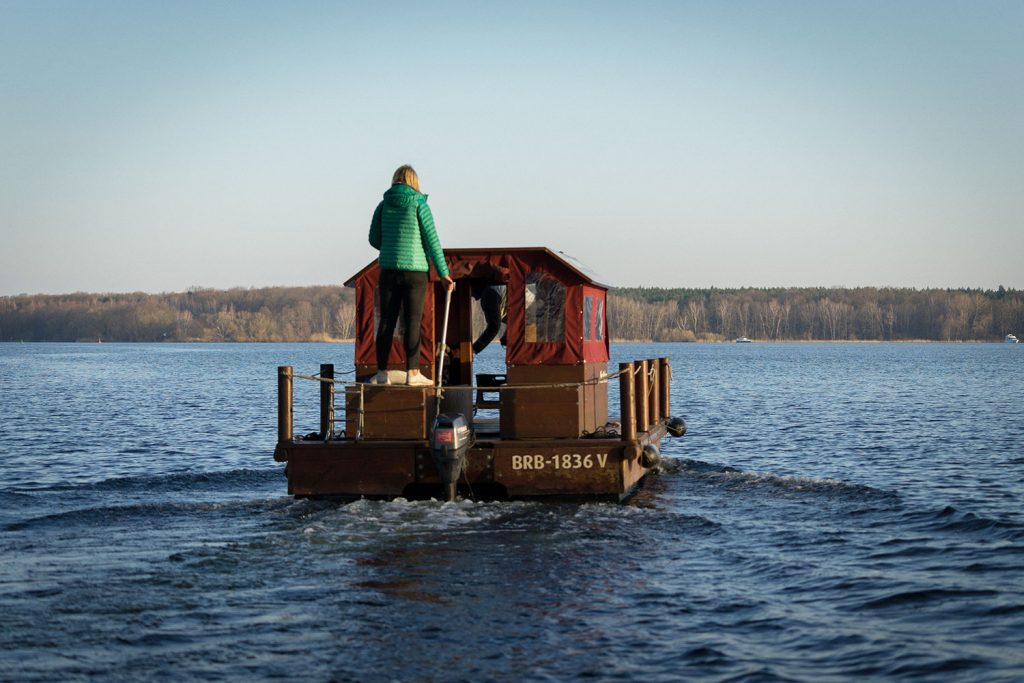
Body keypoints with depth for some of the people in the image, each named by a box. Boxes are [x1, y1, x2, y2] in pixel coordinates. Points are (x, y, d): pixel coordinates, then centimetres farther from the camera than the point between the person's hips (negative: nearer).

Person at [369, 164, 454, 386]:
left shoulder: (384, 205, 5)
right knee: (412, 322, 0)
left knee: (386, 321, 6)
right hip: (415, 269, -3)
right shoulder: (419, 204, -4)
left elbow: (374, 239, 11)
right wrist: (444, 272, 0)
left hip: (389, 269, 3)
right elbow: (432, 240, -5)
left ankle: (382, 372, 4)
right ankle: (412, 372, -1)